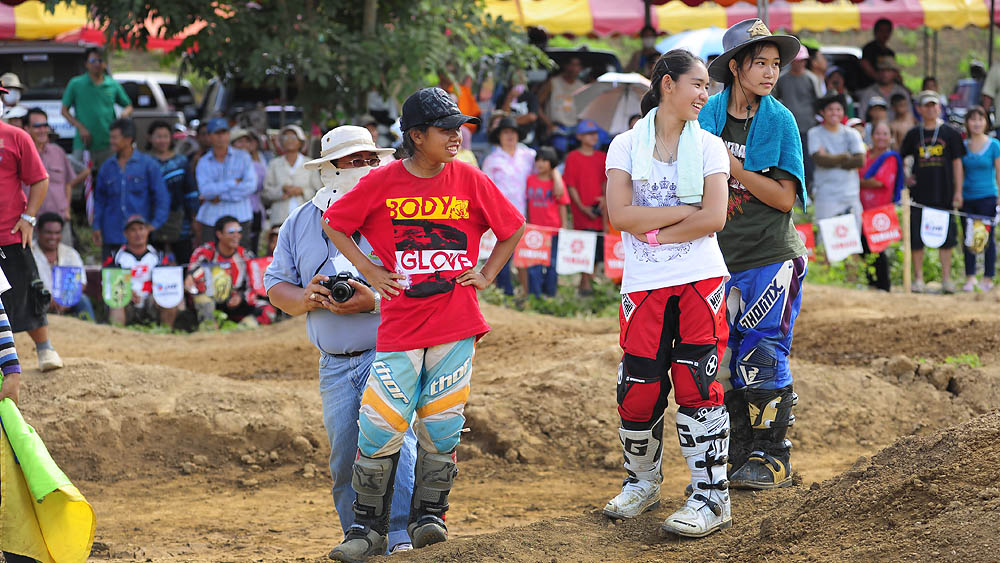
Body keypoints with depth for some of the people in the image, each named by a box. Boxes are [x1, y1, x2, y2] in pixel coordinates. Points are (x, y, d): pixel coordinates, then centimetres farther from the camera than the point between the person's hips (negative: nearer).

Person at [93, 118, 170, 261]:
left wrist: (155, 224, -6)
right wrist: (97, 227, 7)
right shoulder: (107, 167, 11)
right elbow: (100, 199, 17)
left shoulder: (148, 164, 2)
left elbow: (162, 197, 3)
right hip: (111, 237, 3)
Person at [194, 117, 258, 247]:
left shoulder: (242, 157, 7)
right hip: (211, 220, 1)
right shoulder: (203, 162, 9)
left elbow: (251, 185, -5)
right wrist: (234, 183, -9)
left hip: (239, 217, -1)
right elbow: (205, 190, -7)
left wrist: (221, 196, -7)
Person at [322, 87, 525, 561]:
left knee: (441, 423, 3)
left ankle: (429, 514, 17)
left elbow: (513, 228, 15)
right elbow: (333, 224, 10)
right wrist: (368, 270, 2)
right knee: (381, 424, -6)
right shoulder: (382, 182, -2)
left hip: (457, 323, 2)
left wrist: (487, 274, 7)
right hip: (399, 322, -2)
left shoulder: (469, 180, 2)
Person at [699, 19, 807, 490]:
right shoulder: (706, 115, 3)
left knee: (761, 355, -6)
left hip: (770, 257, -3)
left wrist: (732, 167, -18)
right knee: (724, 359, 6)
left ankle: (772, 459, 2)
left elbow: (785, 198, -11)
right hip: (719, 258, 4)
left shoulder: (780, 121, -4)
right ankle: (738, 453, 16)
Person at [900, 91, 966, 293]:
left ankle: (946, 278, 7)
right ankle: (918, 278, 8)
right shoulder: (913, 135, 7)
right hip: (919, 193, 1)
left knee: (946, 237, 0)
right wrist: (905, 178, 2)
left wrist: (958, 191, -1)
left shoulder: (949, 133, 3)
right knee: (916, 238, 0)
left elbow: (957, 163, 4)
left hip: (944, 194, -1)